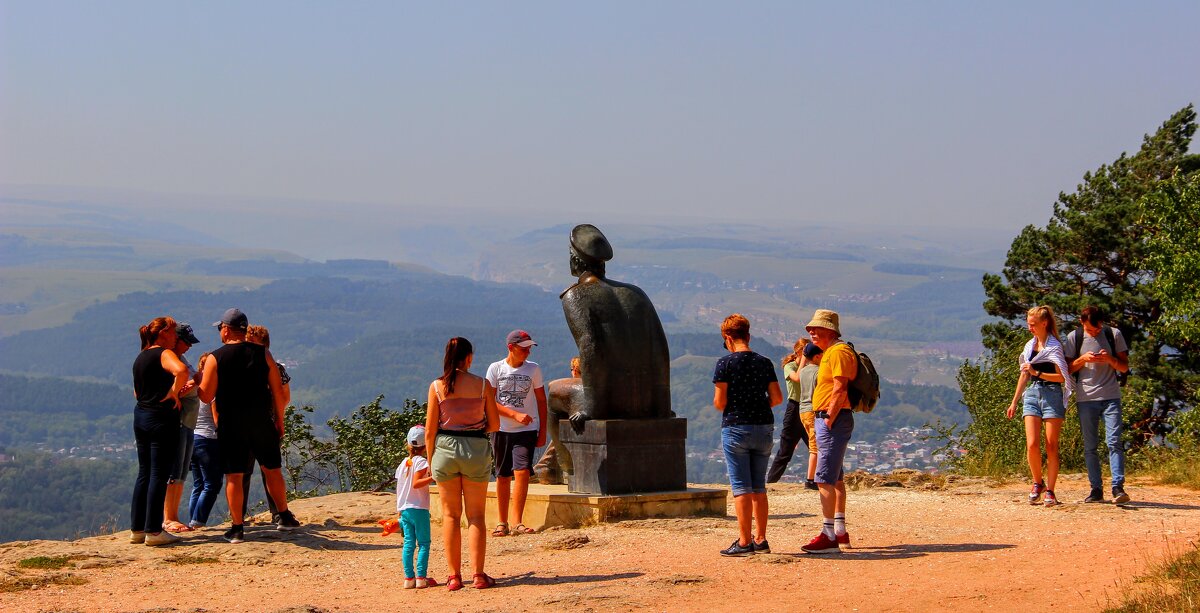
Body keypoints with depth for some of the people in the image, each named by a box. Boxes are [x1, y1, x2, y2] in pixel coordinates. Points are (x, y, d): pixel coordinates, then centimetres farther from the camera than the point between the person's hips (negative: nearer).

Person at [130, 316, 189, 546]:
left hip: (140, 416, 8)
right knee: (159, 475, -5)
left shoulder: (140, 358, 16)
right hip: (161, 418, -8)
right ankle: (153, 531, -5)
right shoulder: (164, 354, -10)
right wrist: (174, 391, -15)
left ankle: (137, 529, 13)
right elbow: (181, 371, -32)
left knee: (144, 473, 13)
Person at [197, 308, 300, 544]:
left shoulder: (216, 358, -6)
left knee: (234, 476, 3)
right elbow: (278, 390, 1)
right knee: (272, 470, 15)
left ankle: (237, 528, 3)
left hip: (230, 424, -2)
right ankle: (285, 518, 23)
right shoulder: (262, 354, 1)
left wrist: (197, 382, 14)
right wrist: (279, 420, 10)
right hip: (261, 422, 2)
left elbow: (206, 396, -6)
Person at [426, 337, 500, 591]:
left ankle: (454, 576, 7)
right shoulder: (483, 385, -2)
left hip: (445, 448, 0)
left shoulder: (437, 386, -2)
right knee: (476, 516, 6)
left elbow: (430, 430, -2)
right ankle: (478, 574, 3)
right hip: (476, 448, 0)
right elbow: (494, 425, 2)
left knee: (450, 515, 8)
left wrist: (430, 460, 8)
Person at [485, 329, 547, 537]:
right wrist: (516, 415, -16)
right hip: (502, 430, 0)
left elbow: (541, 401, 10)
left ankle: (518, 522, -14)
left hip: (527, 430, 0)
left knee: (522, 472, -15)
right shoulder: (495, 369, 0)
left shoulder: (533, 369, 4)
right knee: (503, 476, 6)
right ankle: (502, 523, 16)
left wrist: (542, 432, 5)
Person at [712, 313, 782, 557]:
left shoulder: (726, 363, -8)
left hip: (735, 428, -4)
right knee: (759, 487, 12)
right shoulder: (765, 363, 4)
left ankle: (744, 542, -4)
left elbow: (719, 403, -11)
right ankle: (761, 540, 15)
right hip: (764, 427, 5)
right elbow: (777, 398, 3)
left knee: (741, 488, -2)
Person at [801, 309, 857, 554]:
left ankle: (829, 536, -18)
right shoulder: (828, 353, 19)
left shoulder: (839, 352, -14)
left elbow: (840, 390, -22)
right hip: (824, 418, 11)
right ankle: (840, 532, 24)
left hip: (833, 419, -11)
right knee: (836, 478, 16)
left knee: (825, 479, -15)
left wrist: (828, 421, -22)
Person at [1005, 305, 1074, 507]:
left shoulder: (1054, 346, -2)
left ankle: (1050, 491, 0)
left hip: (1052, 394, -5)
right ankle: (1037, 483, 11)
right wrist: (1014, 402, 23)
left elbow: (1062, 376, -8)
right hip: (1032, 394, 5)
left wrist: (1037, 373, -15)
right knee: (1032, 444, -9)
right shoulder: (1029, 346, 16)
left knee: (1051, 446, -3)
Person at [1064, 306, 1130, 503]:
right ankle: (1096, 489, 7)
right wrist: (1083, 359, -11)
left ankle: (1118, 487, -16)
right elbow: (1067, 369, 7)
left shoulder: (1114, 334, 5)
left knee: (1114, 441, -12)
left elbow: (1124, 367, 7)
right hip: (1085, 397, 1)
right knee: (1089, 446, 2)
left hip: (1111, 397, -1)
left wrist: (1110, 358, -13)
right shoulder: (1074, 337, 5)